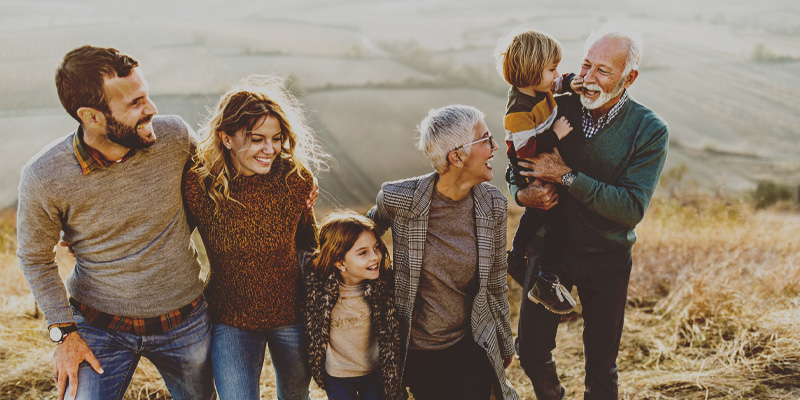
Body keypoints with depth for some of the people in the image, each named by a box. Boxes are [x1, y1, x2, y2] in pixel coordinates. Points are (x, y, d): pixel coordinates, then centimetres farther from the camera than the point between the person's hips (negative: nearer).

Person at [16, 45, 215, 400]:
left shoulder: (174, 135, -17)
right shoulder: (42, 178, -20)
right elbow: (35, 258, -4)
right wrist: (64, 332, -5)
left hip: (184, 322, 2)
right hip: (99, 326, -2)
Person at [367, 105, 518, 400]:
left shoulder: (493, 204, -8)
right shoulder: (399, 198, -19)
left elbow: (496, 280, 4)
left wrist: (505, 344, 13)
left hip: (469, 343, 2)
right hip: (413, 346, -1)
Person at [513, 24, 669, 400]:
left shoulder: (650, 131, -14)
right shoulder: (557, 108, -7)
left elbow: (632, 208, -22)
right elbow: (518, 165, 4)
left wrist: (567, 175, -27)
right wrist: (523, 193, -20)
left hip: (607, 259, -2)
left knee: (601, 365, 12)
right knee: (531, 352, 9)